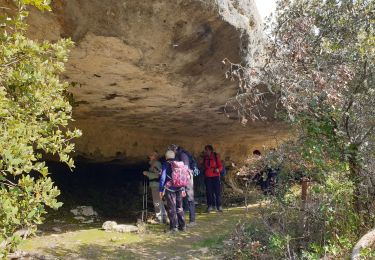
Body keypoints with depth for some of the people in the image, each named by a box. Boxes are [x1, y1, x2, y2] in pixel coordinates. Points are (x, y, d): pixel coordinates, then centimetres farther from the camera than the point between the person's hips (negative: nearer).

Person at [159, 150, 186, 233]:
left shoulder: (166, 165, -5)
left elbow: (163, 178, -7)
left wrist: (161, 190, -2)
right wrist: (183, 189, 17)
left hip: (170, 189, -4)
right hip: (179, 189, 5)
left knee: (172, 208, 1)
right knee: (179, 207, 14)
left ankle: (174, 227, 3)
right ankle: (182, 226, 19)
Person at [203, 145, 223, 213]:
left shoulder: (216, 156, -1)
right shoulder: (205, 158, 10)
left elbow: (220, 166, -1)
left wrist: (218, 169, -20)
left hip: (215, 176, -3)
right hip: (207, 177, 3)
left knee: (217, 191, -4)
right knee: (209, 192, 4)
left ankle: (219, 206, 3)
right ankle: (210, 206, 12)